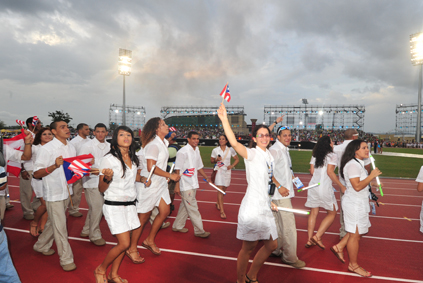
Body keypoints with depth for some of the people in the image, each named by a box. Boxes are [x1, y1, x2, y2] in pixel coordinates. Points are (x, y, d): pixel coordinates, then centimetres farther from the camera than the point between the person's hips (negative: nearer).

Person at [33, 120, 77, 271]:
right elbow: (37, 174, -14)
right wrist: (54, 166, -30)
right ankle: (66, 259, 12)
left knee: (54, 223, 22)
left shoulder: (71, 147, 7)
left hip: (66, 192, 7)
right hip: (54, 193, -7)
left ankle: (41, 245, 44)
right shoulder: (47, 149, -14)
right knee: (60, 227, 1)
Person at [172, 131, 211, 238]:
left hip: (193, 184, 8)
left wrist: (206, 178, 18)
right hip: (185, 185, -8)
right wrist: (177, 185, -18)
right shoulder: (183, 152, -15)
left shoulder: (197, 151, 10)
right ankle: (199, 231, 10)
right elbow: (177, 170, -16)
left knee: (185, 206, 17)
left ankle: (177, 226, 31)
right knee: (192, 208, -1)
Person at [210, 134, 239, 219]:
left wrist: (232, 166, -6)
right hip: (218, 171, -2)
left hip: (227, 171, 2)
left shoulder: (230, 150, 1)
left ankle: (218, 203, 42)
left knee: (224, 189, 13)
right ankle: (222, 211, -6)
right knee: (220, 190, -9)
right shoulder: (215, 150, -1)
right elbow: (211, 160, 8)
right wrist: (216, 160, -13)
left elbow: (237, 159, 9)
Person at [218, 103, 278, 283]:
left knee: (271, 245, 16)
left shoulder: (269, 156, 13)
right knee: (248, 247, 4)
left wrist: (270, 201, 16)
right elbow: (235, 144, -31)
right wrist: (224, 120, -40)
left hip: (264, 207, 8)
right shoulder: (252, 154, -10)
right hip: (252, 207, -8)